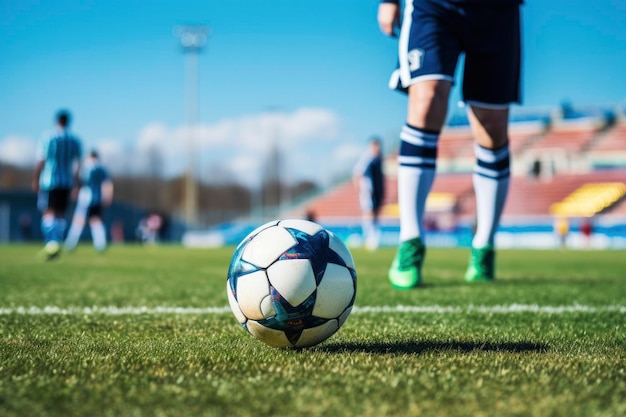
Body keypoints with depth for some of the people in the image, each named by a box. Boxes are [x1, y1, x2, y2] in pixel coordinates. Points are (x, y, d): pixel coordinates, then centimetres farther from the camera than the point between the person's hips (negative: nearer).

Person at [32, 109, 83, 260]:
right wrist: (75, 183, 12)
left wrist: (35, 180, 4)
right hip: (67, 181, 3)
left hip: (49, 180, -3)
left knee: (48, 212, -2)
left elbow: (40, 161, -5)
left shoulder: (47, 138, -5)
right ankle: (57, 244, 4)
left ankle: (51, 242, -19)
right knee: (60, 214, 10)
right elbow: (77, 165, 4)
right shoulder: (75, 140, 4)